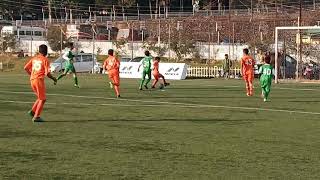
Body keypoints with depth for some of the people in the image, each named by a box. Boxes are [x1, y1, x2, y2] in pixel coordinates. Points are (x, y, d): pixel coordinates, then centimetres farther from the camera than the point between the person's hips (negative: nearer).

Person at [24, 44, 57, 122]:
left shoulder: (34, 58, 12)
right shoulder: (45, 60, -6)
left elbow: (26, 68, 10)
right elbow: (47, 73, -13)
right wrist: (54, 79, 5)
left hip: (32, 80, 7)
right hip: (39, 80, -7)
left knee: (40, 98, 22)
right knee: (42, 99, 4)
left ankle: (33, 111, 12)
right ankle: (36, 117, 1)